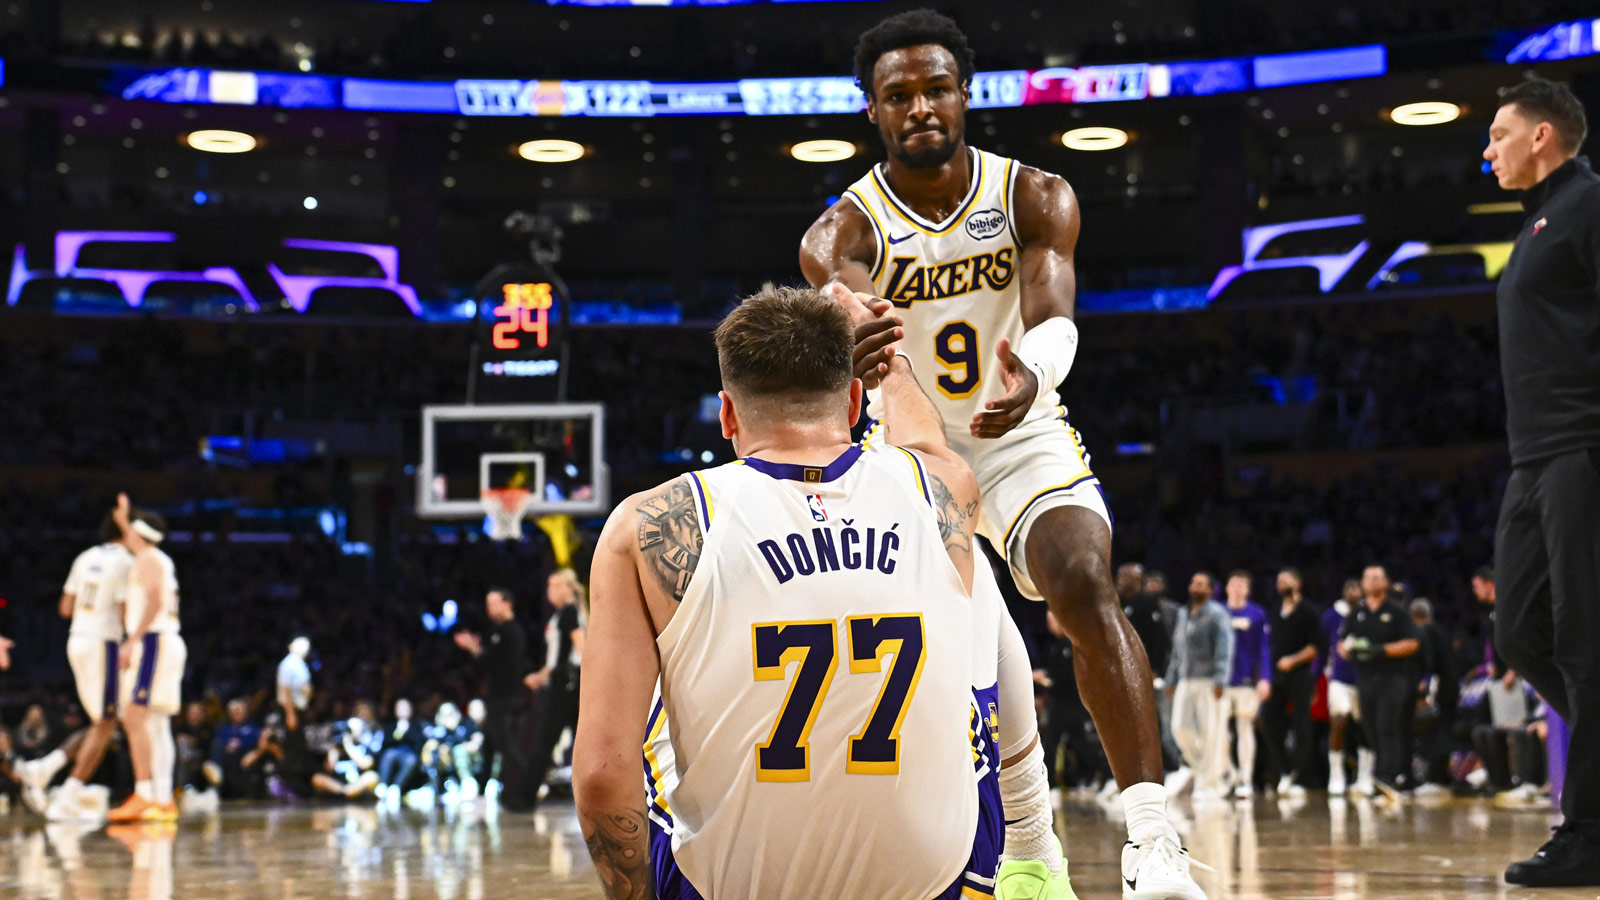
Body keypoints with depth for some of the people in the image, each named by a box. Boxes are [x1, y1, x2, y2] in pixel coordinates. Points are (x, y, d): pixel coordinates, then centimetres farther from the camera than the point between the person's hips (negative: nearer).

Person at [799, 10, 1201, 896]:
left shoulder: (1035, 198, -13)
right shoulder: (844, 230, -15)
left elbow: (1053, 317, -30)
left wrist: (1031, 376, -56)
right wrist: (851, 351, -65)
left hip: (1024, 440, -1)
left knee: (1087, 589, -25)